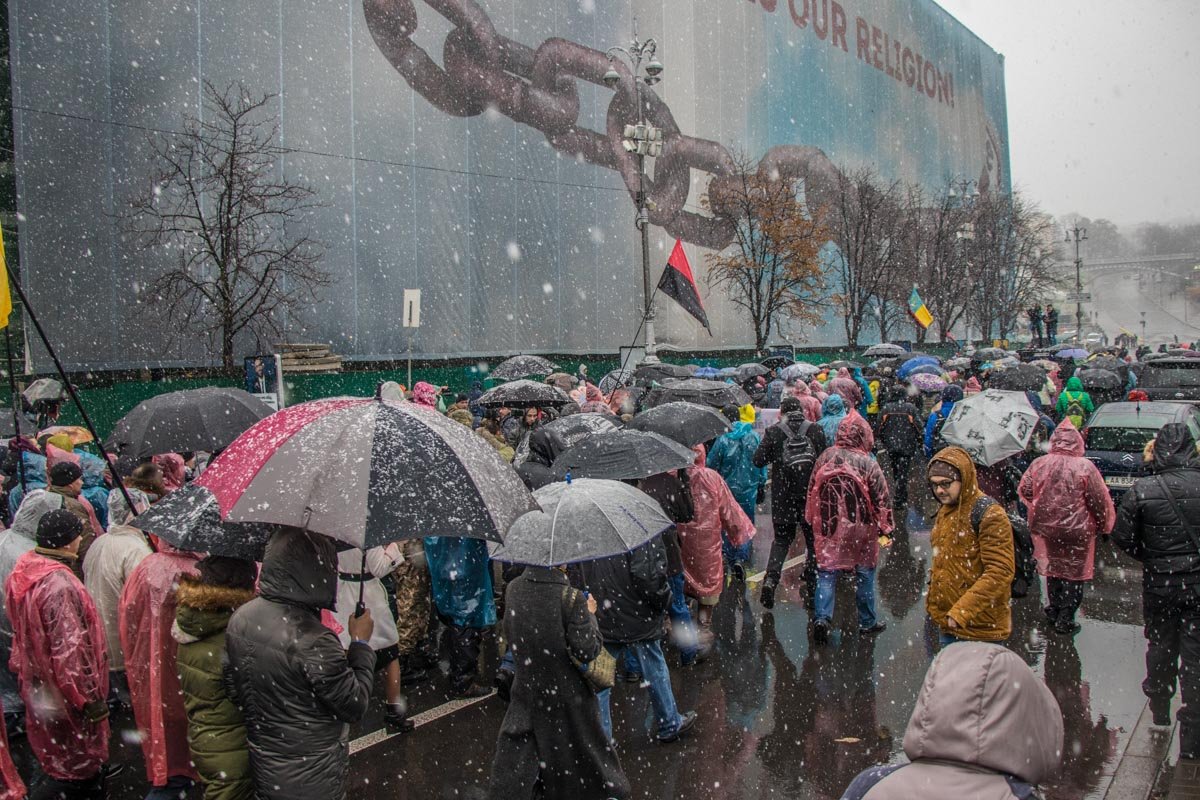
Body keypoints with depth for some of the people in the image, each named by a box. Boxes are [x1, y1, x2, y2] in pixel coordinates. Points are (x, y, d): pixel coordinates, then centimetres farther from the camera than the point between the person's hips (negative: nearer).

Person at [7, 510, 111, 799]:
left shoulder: (22, 572, 0)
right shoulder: (59, 584, -29)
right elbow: (70, 651, -28)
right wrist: (91, 698, -21)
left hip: (36, 686, 10)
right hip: (63, 696, -10)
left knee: (57, 758, 23)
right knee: (79, 767, 7)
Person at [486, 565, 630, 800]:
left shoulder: (513, 589, -9)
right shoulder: (570, 598, -24)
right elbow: (587, 650, -20)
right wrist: (589, 615, -6)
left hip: (527, 688, 3)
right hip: (566, 691, -3)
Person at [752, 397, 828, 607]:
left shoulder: (774, 432, -4)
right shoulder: (816, 430, -2)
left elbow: (758, 460, -5)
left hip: (782, 496, 0)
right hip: (811, 495, 0)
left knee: (781, 539, 11)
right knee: (813, 538, 18)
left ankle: (771, 577, -10)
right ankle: (812, 582, 24)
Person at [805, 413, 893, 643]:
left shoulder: (825, 458, -3)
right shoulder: (867, 464, -14)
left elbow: (812, 490, 7)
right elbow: (882, 499, -9)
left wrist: (812, 520, 20)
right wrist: (884, 527, 5)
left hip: (828, 527, 2)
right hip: (860, 529, -2)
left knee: (826, 572, 8)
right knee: (864, 573, 13)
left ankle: (821, 617, -7)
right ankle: (867, 622, 24)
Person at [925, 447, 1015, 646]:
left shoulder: (989, 515, -15)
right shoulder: (945, 509, 12)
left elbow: (1000, 573, -21)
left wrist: (963, 611, -25)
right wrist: (933, 599, 16)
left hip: (979, 627, -8)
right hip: (946, 621, 8)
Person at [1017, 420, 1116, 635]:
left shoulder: (1038, 464, -8)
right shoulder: (1085, 467, -18)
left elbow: (1024, 491, 2)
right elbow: (1101, 502, -12)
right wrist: (1103, 525, 5)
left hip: (1046, 529, 4)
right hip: (1076, 532, -4)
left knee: (1053, 569, 22)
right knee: (1074, 575, 9)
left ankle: (1054, 609, 36)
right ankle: (1065, 620, 13)